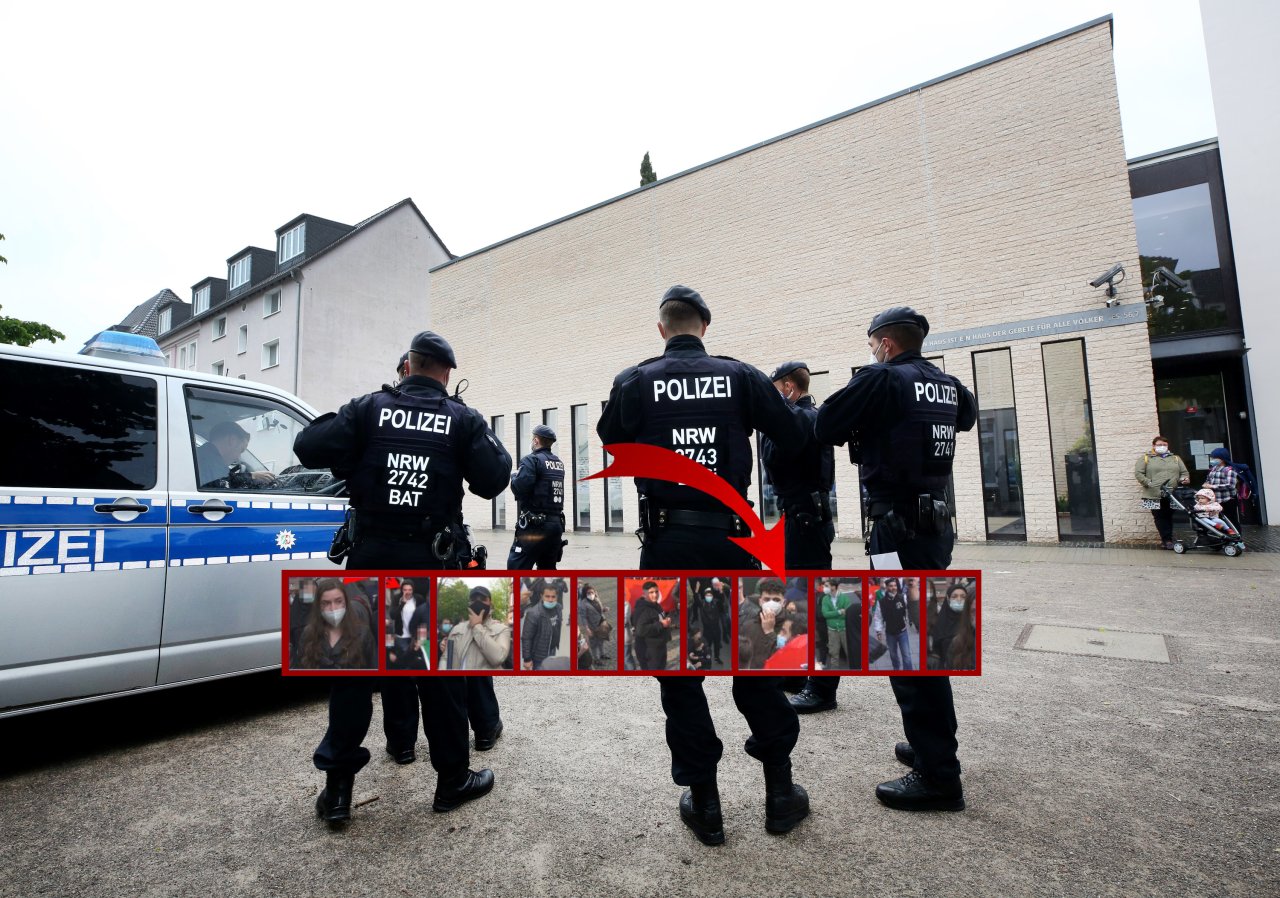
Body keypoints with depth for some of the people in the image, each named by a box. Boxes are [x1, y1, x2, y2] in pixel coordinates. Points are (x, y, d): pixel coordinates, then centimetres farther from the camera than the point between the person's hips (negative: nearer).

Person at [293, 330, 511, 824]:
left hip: (371, 556, 1)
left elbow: (308, 448, -6)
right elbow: (492, 481, -7)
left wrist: (346, 438, 14)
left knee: (353, 667, 13)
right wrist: (491, 443, 10)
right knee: (439, 670, 10)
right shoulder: (463, 419, -3)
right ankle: (452, 779, 23)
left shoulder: (369, 408, 0)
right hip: (433, 561, -1)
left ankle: (337, 787, 21)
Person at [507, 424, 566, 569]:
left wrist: (514, 476, 1)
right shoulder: (559, 463, 14)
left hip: (535, 525, -7)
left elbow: (519, 488, -20)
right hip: (556, 523, 8)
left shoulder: (532, 460, -8)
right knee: (548, 570, 17)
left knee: (516, 569, -4)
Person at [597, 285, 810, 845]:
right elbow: (796, 436, 3)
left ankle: (704, 804, 23)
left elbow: (611, 438, 12)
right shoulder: (739, 376, -1)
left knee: (678, 673, 12)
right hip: (729, 538, 2)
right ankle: (780, 792, 28)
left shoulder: (635, 382, -2)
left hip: (666, 541, -1)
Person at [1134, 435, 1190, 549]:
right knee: (1160, 518, -2)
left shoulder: (1175, 458, 19)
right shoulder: (1145, 458, 6)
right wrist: (1148, 483, -11)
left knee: (1169, 517, 5)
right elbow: (1138, 473, -1)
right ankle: (1167, 539, 2)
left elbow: (1184, 472, 19)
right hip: (1155, 494, -3)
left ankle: (1167, 540, 11)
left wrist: (1184, 478, -2)